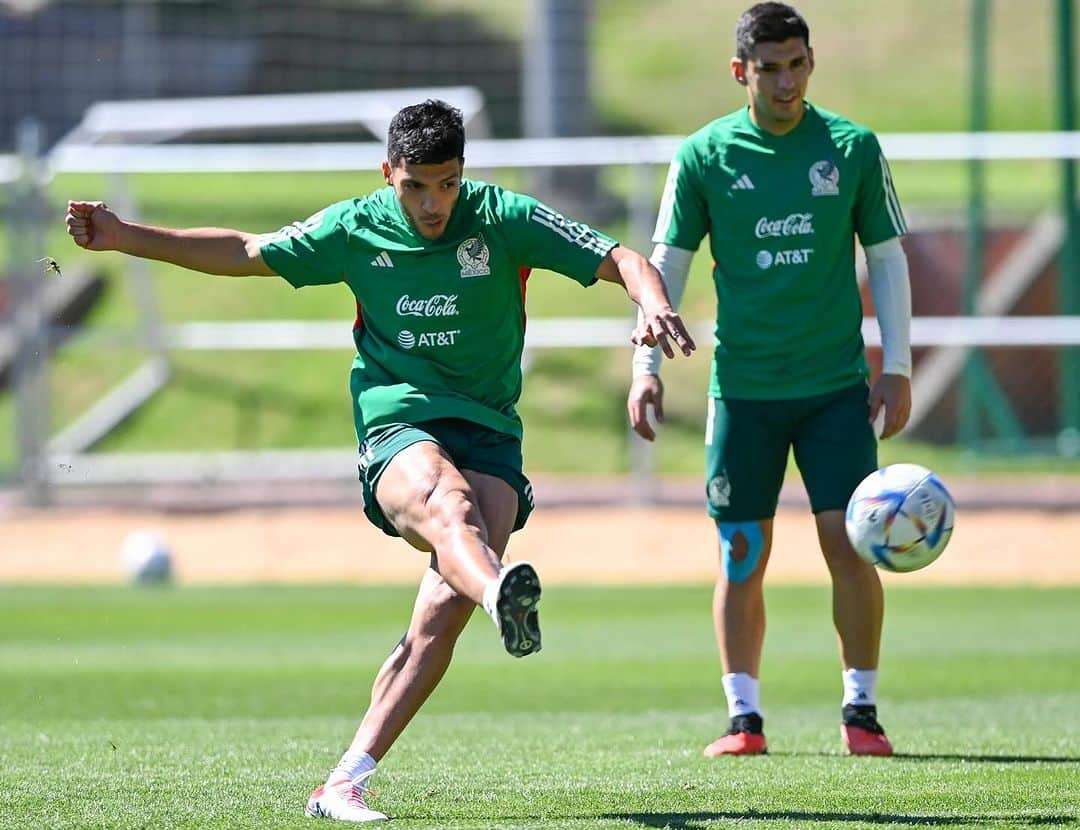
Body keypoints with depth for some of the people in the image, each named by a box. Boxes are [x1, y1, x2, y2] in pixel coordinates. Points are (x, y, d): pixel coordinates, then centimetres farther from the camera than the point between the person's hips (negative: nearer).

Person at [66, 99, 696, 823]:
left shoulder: (504, 219, -3)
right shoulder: (354, 229, 4)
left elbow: (621, 260, -6)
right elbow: (245, 253, 16)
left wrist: (653, 305, -28)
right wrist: (125, 238, 11)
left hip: (489, 435, 0)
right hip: (398, 424, 0)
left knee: (446, 610, -20)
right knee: (447, 501, -38)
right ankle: (501, 593, -74)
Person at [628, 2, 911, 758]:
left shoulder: (853, 149, 1)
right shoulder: (704, 156, -1)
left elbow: (887, 261, 7)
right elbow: (665, 266, 3)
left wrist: (896, 369, 2)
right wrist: (646, 367, -6)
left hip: (836, 384, 0)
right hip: (743, 389, 0)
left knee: (849, 543, -7)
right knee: (743, 554, 0)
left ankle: (861, 709, 4)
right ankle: (744, 717, 8)